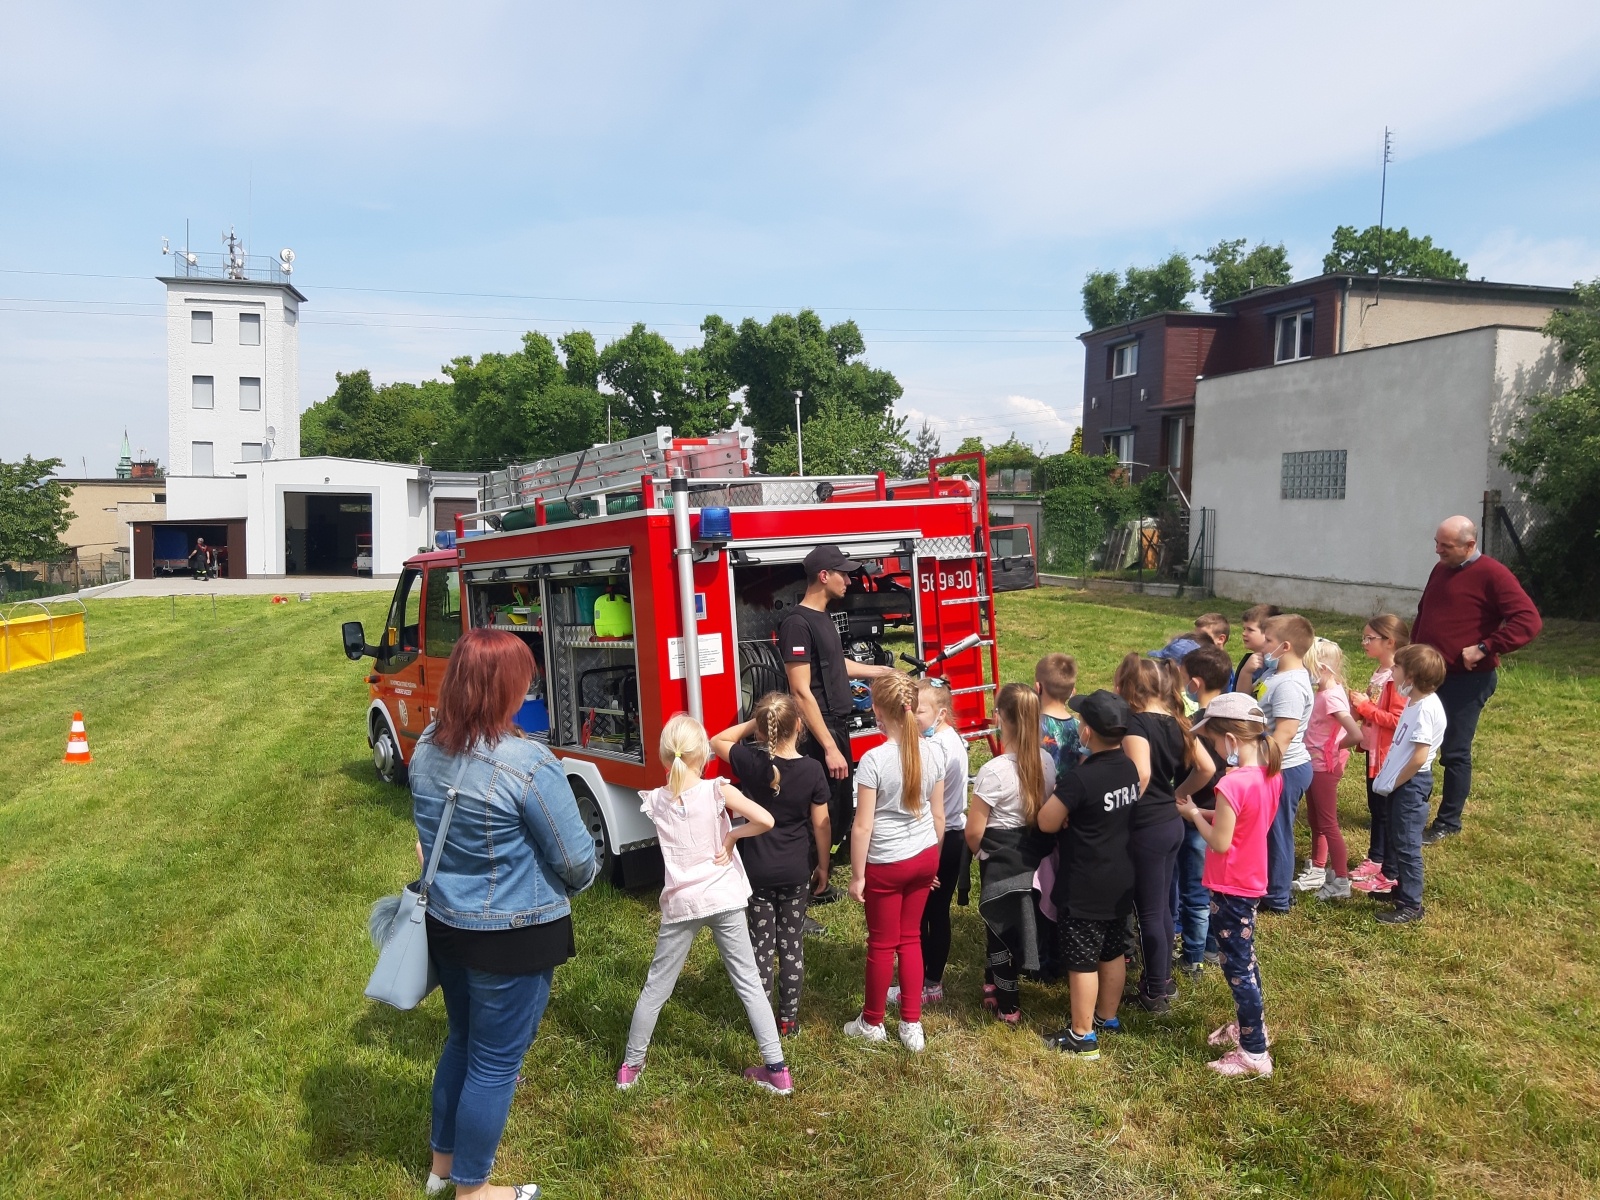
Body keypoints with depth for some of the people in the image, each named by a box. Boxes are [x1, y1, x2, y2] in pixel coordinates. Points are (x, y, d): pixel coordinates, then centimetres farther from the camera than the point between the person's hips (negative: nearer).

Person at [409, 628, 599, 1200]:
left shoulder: (427, 747, -4)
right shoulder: (527, 762, -27)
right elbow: (575, 857, -17)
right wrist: (574, 885, 5)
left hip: (445, 923, 7)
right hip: (511, 937, -7)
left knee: (461, 1041, 26)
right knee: (494, 1063, 11)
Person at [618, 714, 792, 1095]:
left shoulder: (656, 801, -4)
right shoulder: (718, 791, -13)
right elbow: (765, 821, -23)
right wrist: (732, 835, -9)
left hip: (680, 904, 2)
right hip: (724, 899, -1)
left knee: (656, 987, 15)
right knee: (749, 982, 10)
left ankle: (630, 1066, 29)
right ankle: (777, 1070, 14)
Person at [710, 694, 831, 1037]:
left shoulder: (750, 762, -15)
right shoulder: (812, 770, -13)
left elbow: (717, 742, 6)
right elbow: (820, 825, -5)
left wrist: (752, 723, 2)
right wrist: (822, 865, 8)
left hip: (757, 870, -1)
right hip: (796, 871, 1)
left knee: (761, 947, 10)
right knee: (792, 945, 13)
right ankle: (789, 1019, 22)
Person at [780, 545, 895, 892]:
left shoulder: (823, 617, 10)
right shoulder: (798, 623, -19)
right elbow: (801, 692, -23)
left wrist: (878, 671, 39)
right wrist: (829, 747, -24)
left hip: (836, 725, 10)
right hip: (818, 733, -10)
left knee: (841, 806, 18)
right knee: (822, 813, -3)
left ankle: (821, 870, 33)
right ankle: (816, 886, 10)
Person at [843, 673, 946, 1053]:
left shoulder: (874, 760, -22)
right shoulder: (933, 751, -6)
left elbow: (863, 827, -18)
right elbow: (938, 815, 4)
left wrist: (857, 876, -7)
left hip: (886, 864, -5)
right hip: (924, 858, 5)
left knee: (882, 944, 12)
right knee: (910, 938, 18)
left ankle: (872, 1023, 30)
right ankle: (912, 1024, 24)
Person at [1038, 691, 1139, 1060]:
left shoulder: (1078, 779, -27)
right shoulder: (1129, 768, -3)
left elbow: (1047, 823, -16)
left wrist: (1058, 793, -2)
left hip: (1085, 888, -8)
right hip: (1120, 880, 8)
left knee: (1082, 961, 5)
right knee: (1113, 952, 21)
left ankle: (1082, 1036, 16)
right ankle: (1108, 1018, 37)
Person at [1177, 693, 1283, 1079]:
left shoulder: (1233, 784, -28)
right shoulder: (1270, 774, -1)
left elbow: (1219, 842, -23)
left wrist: (1193, 813, -9)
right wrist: (1208, 813, 3)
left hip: (1230, 888, -9)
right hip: (1252, 880, 9)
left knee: (1237, 966, 3)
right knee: (1243, 957, 24)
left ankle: (1255, 1053, 13)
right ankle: (1250, 1025, 41)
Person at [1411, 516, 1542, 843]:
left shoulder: (1492, 575, -14)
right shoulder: (1441, 570, 10)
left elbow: (1529, 621, -22)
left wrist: (1484, 648, -24)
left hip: (1466, 680, -8)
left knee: (1455, 753, 1)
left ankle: (1448, 822, 15)